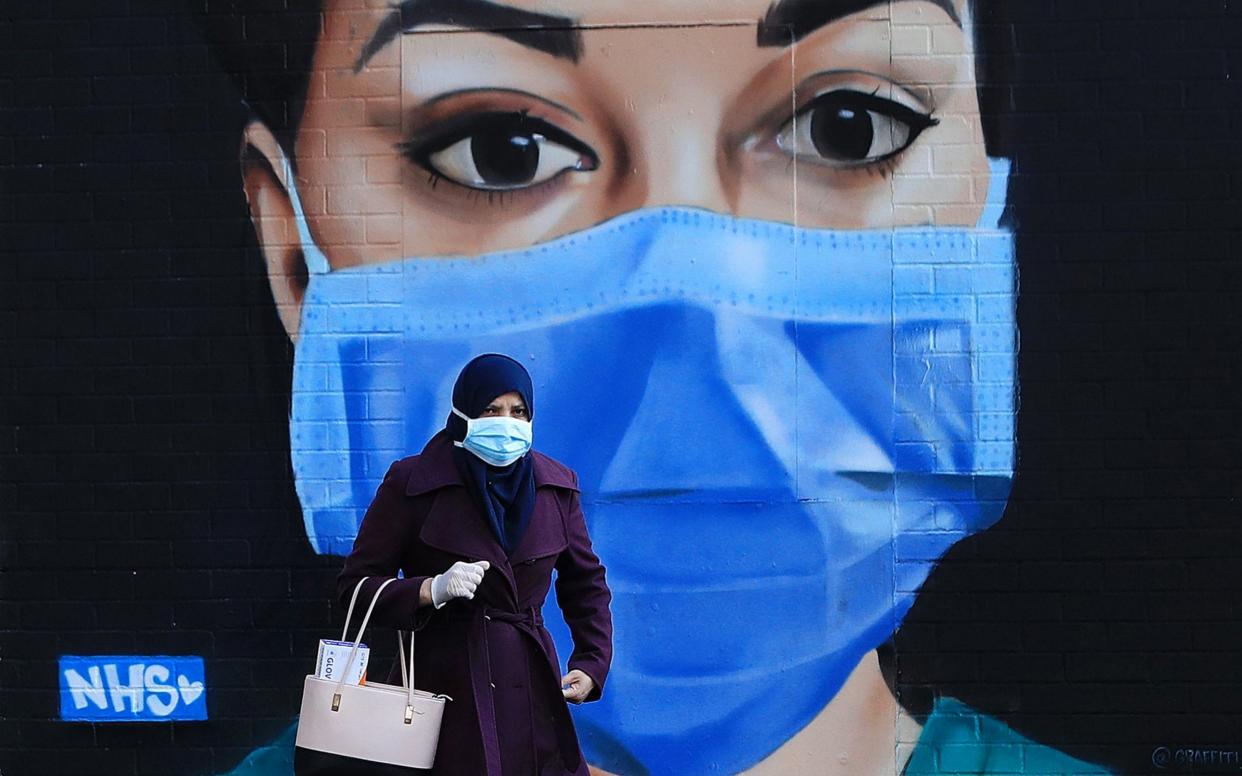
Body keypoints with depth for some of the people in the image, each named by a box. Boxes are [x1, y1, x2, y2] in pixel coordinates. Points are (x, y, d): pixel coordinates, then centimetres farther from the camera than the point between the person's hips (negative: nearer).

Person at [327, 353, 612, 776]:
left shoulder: (556, 486, 9)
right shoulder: (412, 483, -3)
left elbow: (586, 582, 20)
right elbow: (356, 582, -2)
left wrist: (592, 663, 8)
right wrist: (432, 590, -18)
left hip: (530, 687, 3)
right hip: (443, 685, -3)